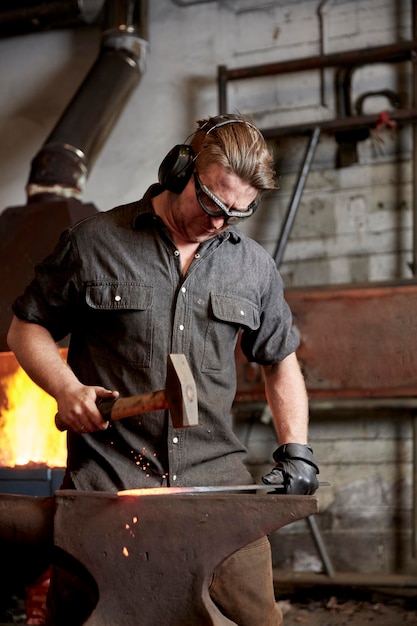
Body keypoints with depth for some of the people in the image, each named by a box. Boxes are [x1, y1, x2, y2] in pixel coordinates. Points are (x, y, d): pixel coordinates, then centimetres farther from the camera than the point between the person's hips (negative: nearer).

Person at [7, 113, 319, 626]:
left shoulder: (254, 267, 13)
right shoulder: (92, 242, 3)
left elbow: (280, 362, 23)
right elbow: (26, 328, 11)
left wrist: (296, 451, 11)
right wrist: (67, 389, -7)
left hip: (217, 478, 2)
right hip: (107, 477, -2)